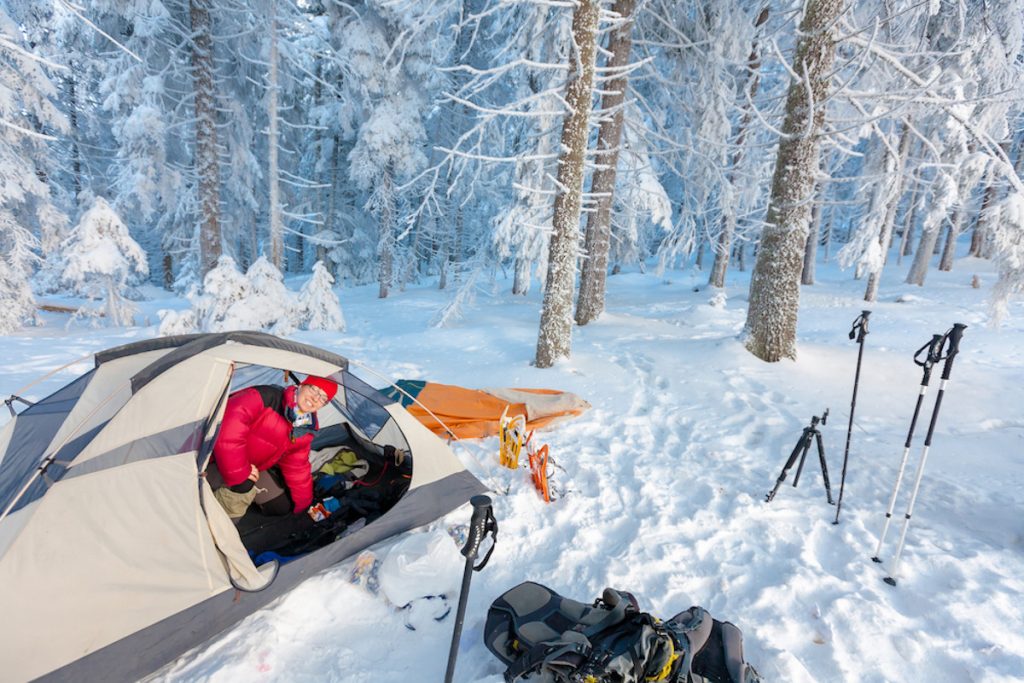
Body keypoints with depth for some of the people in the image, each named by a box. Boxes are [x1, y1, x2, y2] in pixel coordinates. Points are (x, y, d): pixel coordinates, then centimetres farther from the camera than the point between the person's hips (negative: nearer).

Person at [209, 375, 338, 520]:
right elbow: (229, 427, -41)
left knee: (280, 507, 9)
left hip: (251, 467, 7)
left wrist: (304, 505, 11)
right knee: (243, 486, -35)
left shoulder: (305, 430, -5)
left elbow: (297, 469, 8)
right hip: (218, 458, -7)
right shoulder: (267, 397, -29)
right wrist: (238, 473, -34)